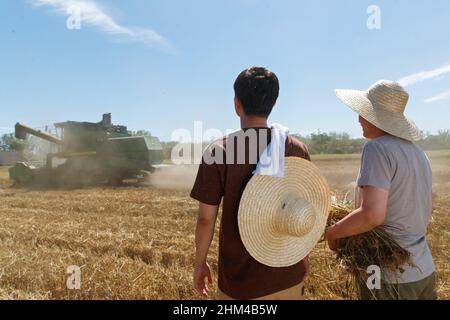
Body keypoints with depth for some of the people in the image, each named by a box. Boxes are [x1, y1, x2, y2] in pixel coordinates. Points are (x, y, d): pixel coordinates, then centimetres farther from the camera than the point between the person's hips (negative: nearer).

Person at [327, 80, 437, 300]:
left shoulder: (378, 147, -18)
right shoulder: (418, 152, 7)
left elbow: (372, 214, -27)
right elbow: (425, 214, 16)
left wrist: (333, 232, -12)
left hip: (390, 278, -7)